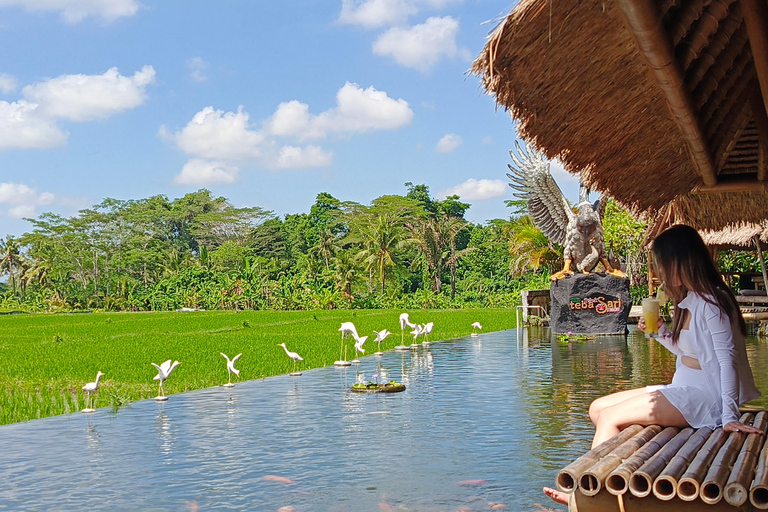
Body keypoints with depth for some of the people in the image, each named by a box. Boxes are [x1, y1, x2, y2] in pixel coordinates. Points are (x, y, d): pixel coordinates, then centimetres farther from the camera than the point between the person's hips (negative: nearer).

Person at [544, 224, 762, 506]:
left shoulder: (712, 303, -16)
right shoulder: (690, 300, 13)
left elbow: (727, 361, -23)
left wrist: (729, 416, -27)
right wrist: (661, 331, 5)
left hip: (705, 397, -10)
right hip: (685, 388, 10)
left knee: (610, 417, -16)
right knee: (598, 408, 4)